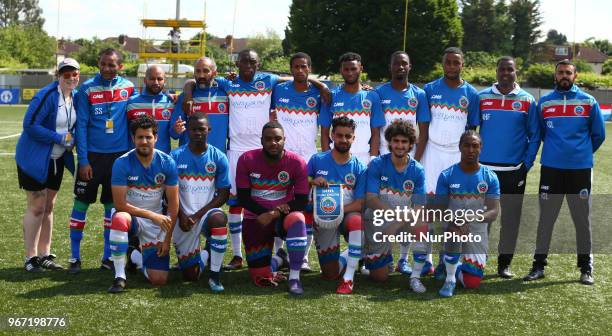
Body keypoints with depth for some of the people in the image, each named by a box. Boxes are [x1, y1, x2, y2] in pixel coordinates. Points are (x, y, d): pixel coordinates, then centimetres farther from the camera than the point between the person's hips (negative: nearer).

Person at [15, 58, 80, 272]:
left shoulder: (75, 96, 4)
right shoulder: (47, 95, -20)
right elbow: (30, 125, -23)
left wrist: (71, 139, -3)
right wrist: (61, 138, -22)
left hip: (57, 159, 7)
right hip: (35, 159, -7)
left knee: (49, 206, 12)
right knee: (37, 207, -3)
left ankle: (45, 255, 21)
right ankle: (30, 258, 6)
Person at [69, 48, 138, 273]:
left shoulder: (128, 87, 2)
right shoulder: (87, 89, -5)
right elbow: (81, 126, -6)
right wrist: (83, 160, -10)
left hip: (119, 154, 2)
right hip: (92, 154, -2)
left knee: (113, 205, 8)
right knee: (81, 203, 1)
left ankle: (108, 257, 18)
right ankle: (74, 257, 12)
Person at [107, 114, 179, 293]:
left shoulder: (167, 163, -10)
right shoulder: (122, 163, -17)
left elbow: (173, 204, -5)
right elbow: (120, 204, -19)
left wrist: (167, 239, -8)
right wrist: (152, 215, -24)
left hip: (157, 221, 2)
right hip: (131, 215, -2)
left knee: (159, 280, -7)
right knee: (120, 219, -41)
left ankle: (136, 257, 30)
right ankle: (120, 277, -24)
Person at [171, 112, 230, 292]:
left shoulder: (218, 157, -3)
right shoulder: (176, 156, -2)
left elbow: (223, 194, -4)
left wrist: (198, 215, -14)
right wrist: (182, 216, -14)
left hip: (207, 212, -1)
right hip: (183, 218, 1)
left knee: (219, 218, -40)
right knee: (190, 276, 0)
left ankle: (215, 275, -24)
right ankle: (205, 254, 37)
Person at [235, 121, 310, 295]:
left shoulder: (296, 162, -13)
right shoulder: (247, 160, -10)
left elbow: (302, 201, -10)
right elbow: (243, 198, -6)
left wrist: (275, 214, -22)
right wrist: (265, 213, -18)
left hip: (283, 216, -1)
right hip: (256, 219, 1)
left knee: (297, 220, -40)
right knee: (262, 279, -6)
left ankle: (294, 278, -26)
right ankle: (277, 260, 32)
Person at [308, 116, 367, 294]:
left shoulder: (359, 168, -3)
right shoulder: (317, 160, 0)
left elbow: (360, 203, -9)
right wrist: (313, 182, -18)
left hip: (348, 215, -1)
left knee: (357, 220, -40)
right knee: (330, 274, -3)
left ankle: (348, 278, -30)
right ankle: (344, 257, 35)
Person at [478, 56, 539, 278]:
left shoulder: (527, 101, 3)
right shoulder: (481, 98, 3)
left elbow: (534, 136, 5)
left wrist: (527, 164, -3)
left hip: (514, 170, 0)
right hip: (484, 168, 0)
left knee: (510, 218, 4)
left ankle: (504, 263, 14)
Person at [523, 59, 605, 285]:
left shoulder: (588, 102, 1)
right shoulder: (544, 102, 5)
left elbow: (599, 134, 8)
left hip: (580, 169, -1)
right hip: (550, 168, 1)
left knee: (582, 219, 4)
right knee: (546, 218, 4)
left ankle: (586, 267, 13)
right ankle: (539, 264, 12)